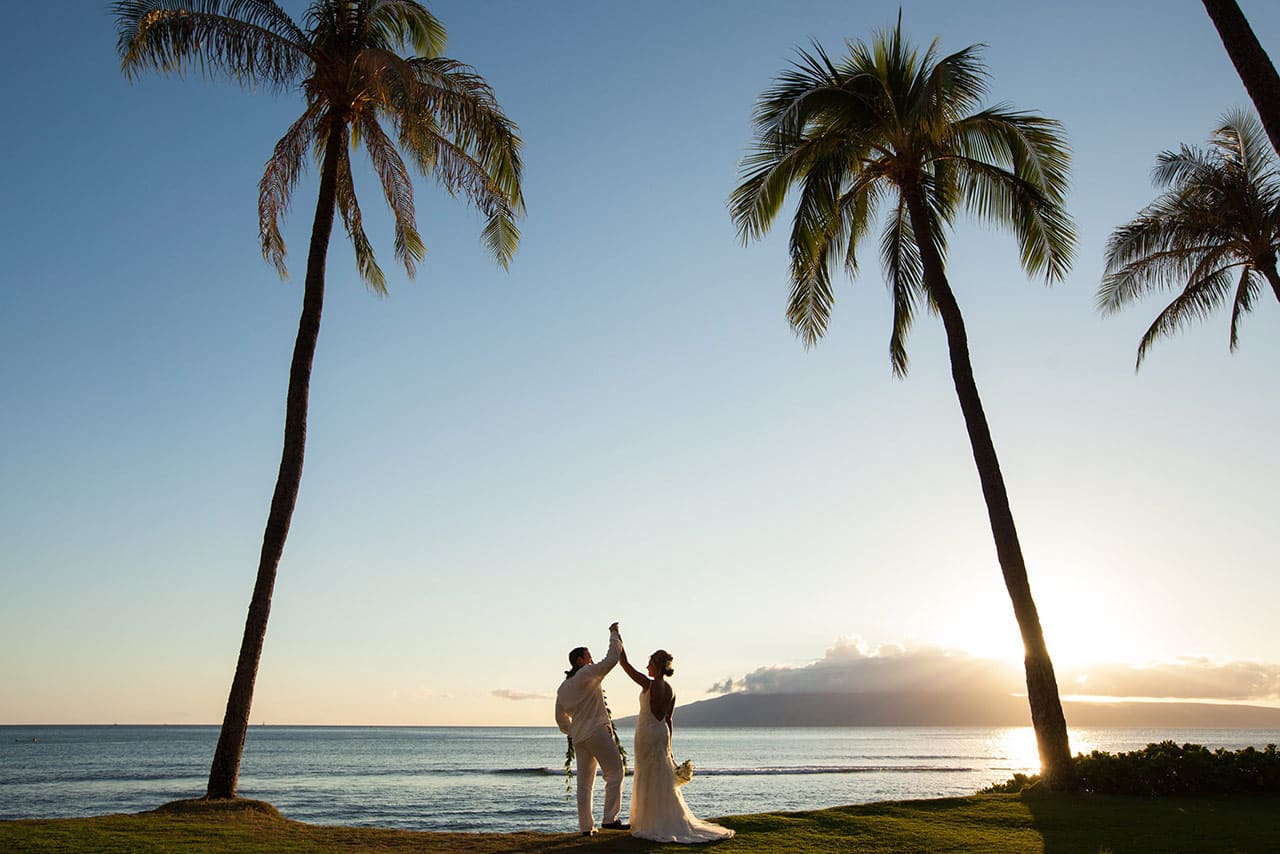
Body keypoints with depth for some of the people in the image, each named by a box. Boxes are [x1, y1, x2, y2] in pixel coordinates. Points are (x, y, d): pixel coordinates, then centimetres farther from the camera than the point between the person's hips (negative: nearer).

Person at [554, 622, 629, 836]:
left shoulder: (563, 688, 16)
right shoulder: (588, 673, -7)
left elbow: (560, 718, 20)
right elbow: (612, 659, -11)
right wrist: (614, 634, -1)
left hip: (579, 737, 8)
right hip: (597, 731, -8)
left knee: (584, 782, 9)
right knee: (614, 772, -2)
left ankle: (586, 826, 10)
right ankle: (610, 818, -9)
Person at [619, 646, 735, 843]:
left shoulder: (649, 684, -15)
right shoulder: (671, 691, 4)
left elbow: (625, 664, -13)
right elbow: (668, 720, 9)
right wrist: (668, 747, 15)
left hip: (647, 733, -7)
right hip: (662, 733, 7)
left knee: (649, 780, 2)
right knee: (663, 781, 14)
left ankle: (654, 825, 8)